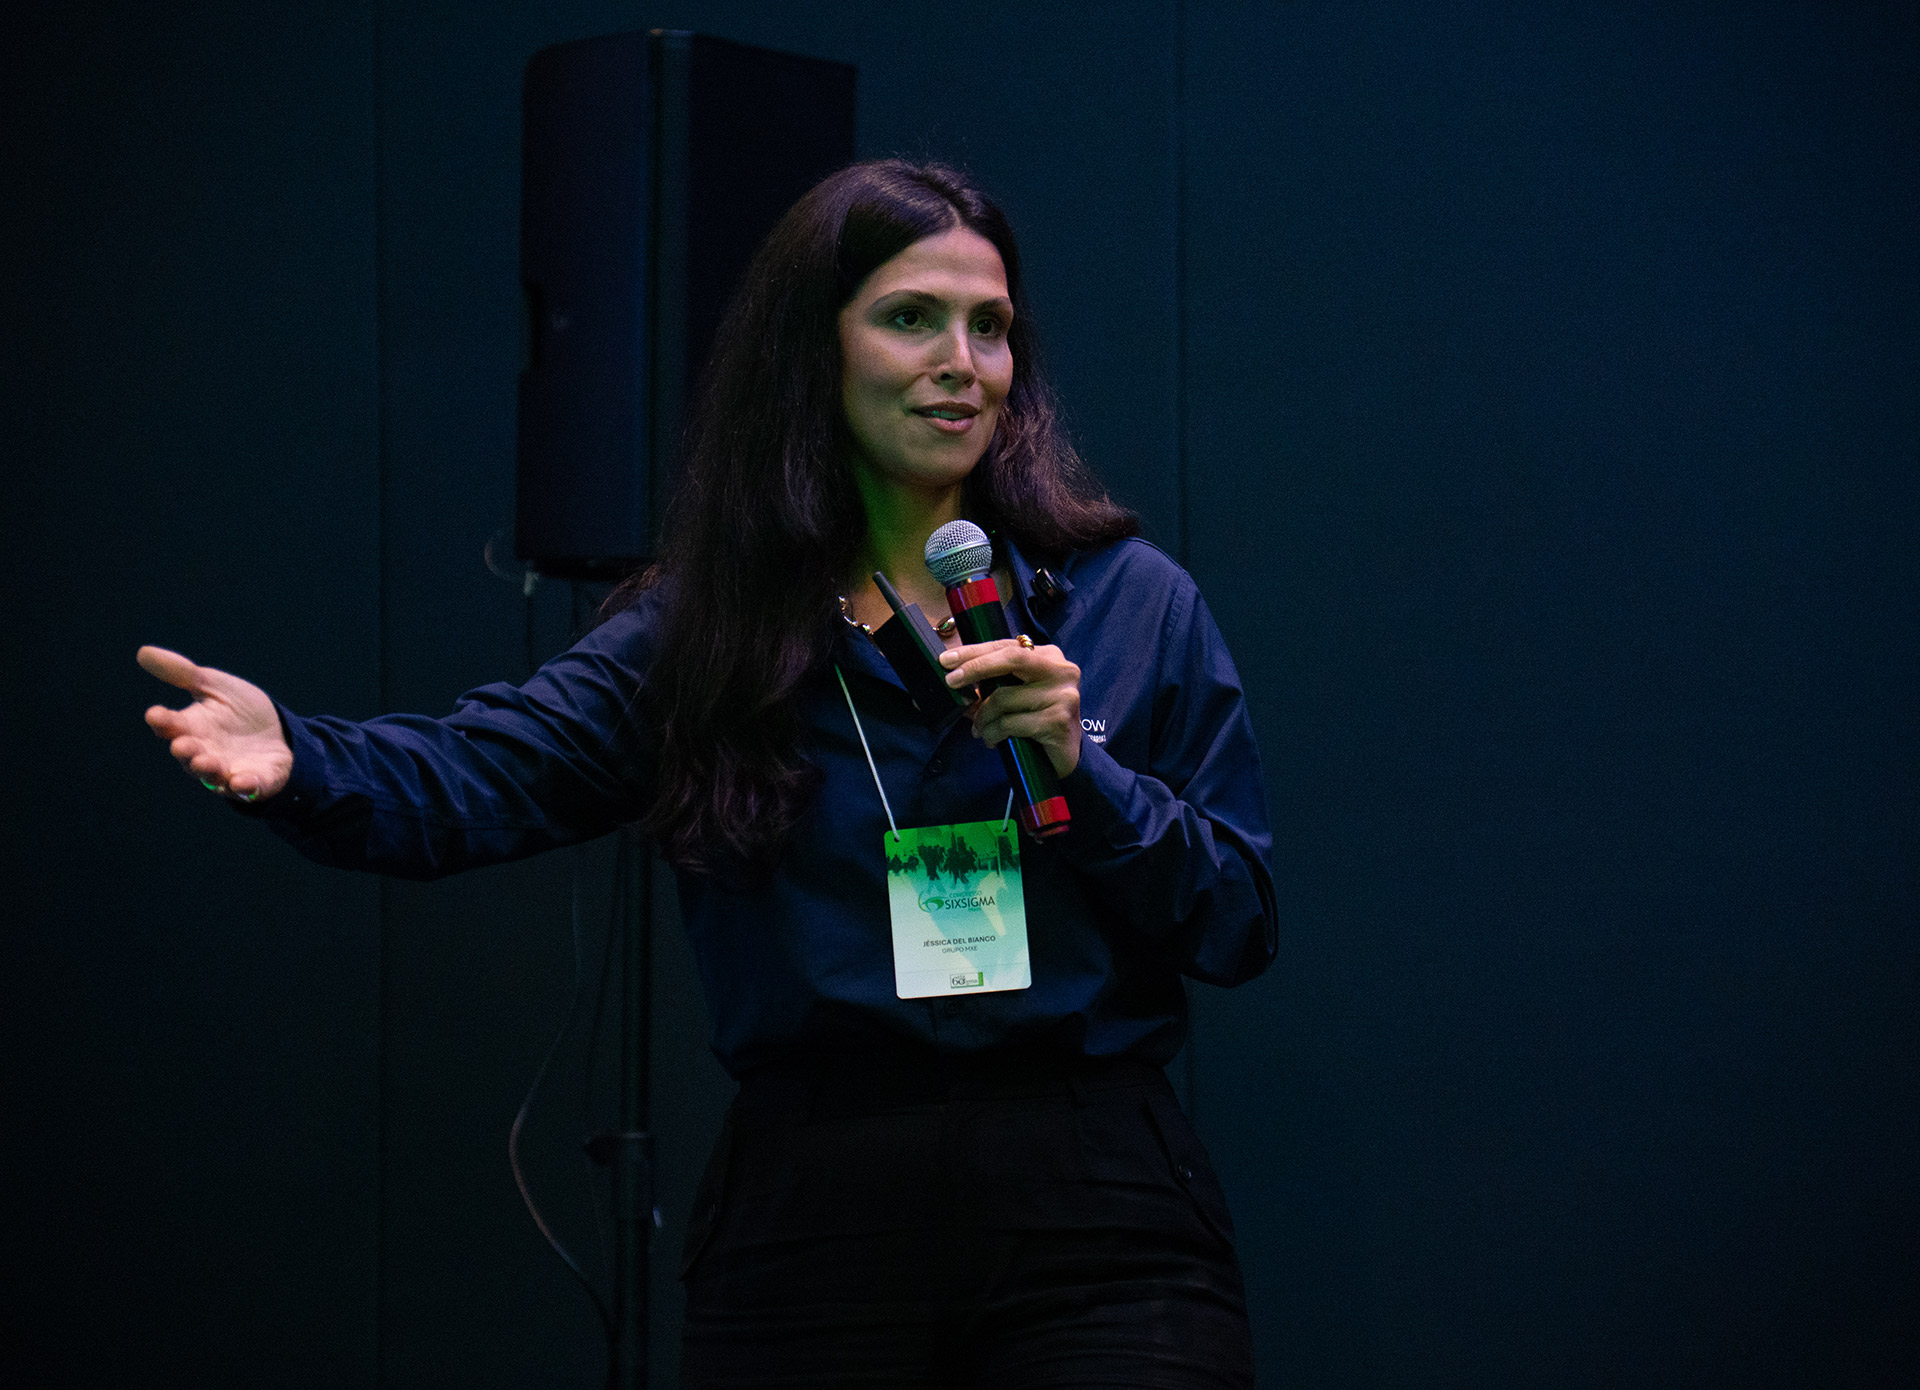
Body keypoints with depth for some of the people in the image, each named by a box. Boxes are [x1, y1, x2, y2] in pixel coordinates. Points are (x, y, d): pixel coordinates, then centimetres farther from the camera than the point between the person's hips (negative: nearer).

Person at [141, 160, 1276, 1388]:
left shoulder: (1133, 604, 6)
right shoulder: (706, 628, 5)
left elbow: (1242, 927, 4)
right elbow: (481, 777, -11)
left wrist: (1080, 769, -12)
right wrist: (295, 760, -31)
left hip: (1091, 1237, 0)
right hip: (810, 1223, 1)